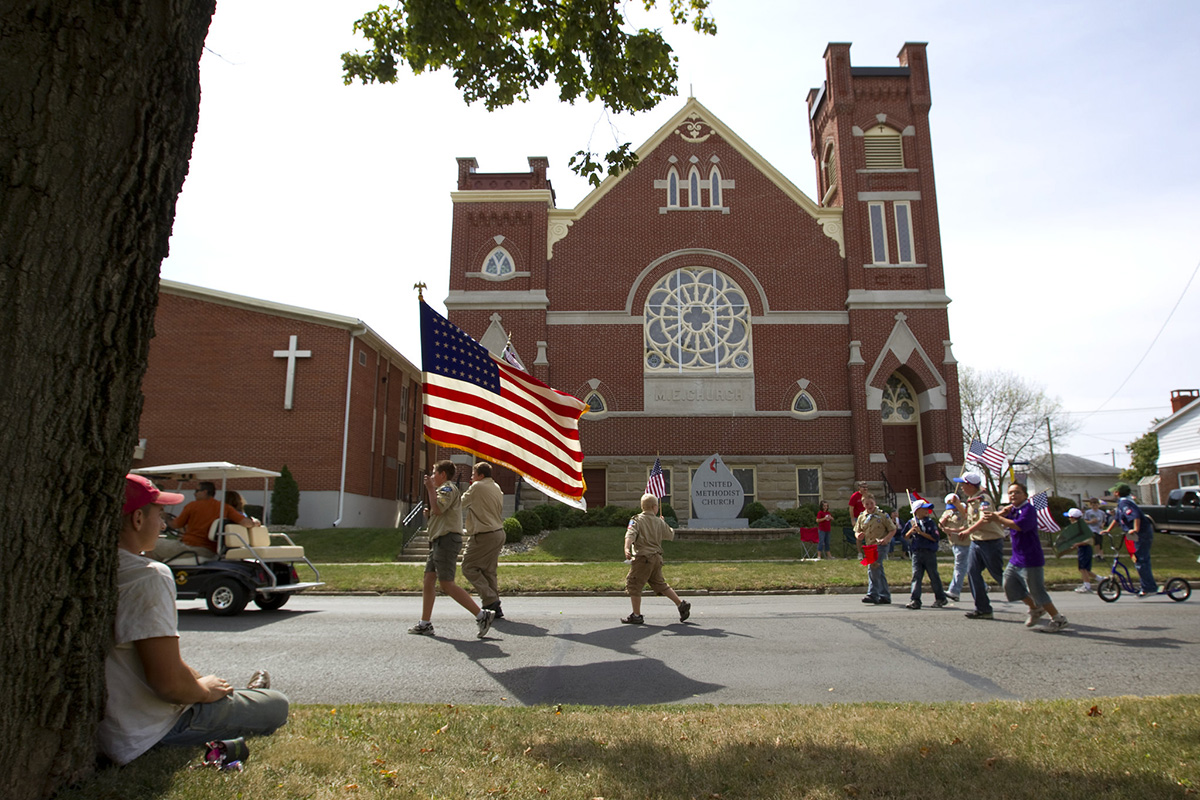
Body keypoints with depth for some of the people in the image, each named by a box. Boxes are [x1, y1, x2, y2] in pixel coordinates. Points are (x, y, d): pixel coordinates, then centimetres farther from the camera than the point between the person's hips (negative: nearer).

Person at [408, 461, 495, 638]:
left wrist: (430, 488, -15)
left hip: (447, 539, -11)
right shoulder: (445, 489, 26)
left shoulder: (447, 488, -7)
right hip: (439, 541, 11)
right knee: (429, 580, 9)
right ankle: (425, 624, 12)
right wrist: (429, 513, 15)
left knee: (447, 584, -13)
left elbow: (438, 509, -24)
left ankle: (482, 615, -14)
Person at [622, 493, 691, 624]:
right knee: (660, 584, 19)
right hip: (657, 557, 6)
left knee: (633, 585, 4)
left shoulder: (636, 520, -4)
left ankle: (636, 616, 5)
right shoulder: (660, 522, 10)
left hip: (643, 558, -6)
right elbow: (671, 535, 22)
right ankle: (681, 604, 17)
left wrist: (627, 548, -34)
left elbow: (630, 534, -21)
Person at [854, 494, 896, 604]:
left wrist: (885, 539, -18)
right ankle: (885, 596, 19)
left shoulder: (882, 515, -3)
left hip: (880, 546, -6)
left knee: (872, 568, -19)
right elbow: (856, 531, 12)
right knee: (878, 571, 11)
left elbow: (893, 530, -1)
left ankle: (873, 594, -17)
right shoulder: (861, 517, 9)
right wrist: (858, 536, -12)